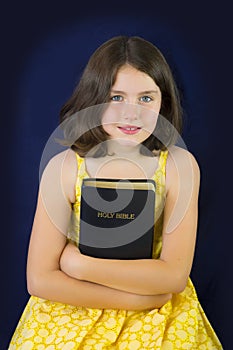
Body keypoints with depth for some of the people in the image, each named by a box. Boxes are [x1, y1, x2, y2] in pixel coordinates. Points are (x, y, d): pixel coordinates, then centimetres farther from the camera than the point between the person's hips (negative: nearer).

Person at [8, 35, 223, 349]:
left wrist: (80, 264, -15)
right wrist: (135, 298, -16)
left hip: (158, 316, 1)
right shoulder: (64, 168, -12)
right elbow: (40, 279, -12)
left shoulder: (179, 166, -11)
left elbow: (175, 275, -13)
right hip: (72, 312, 0)